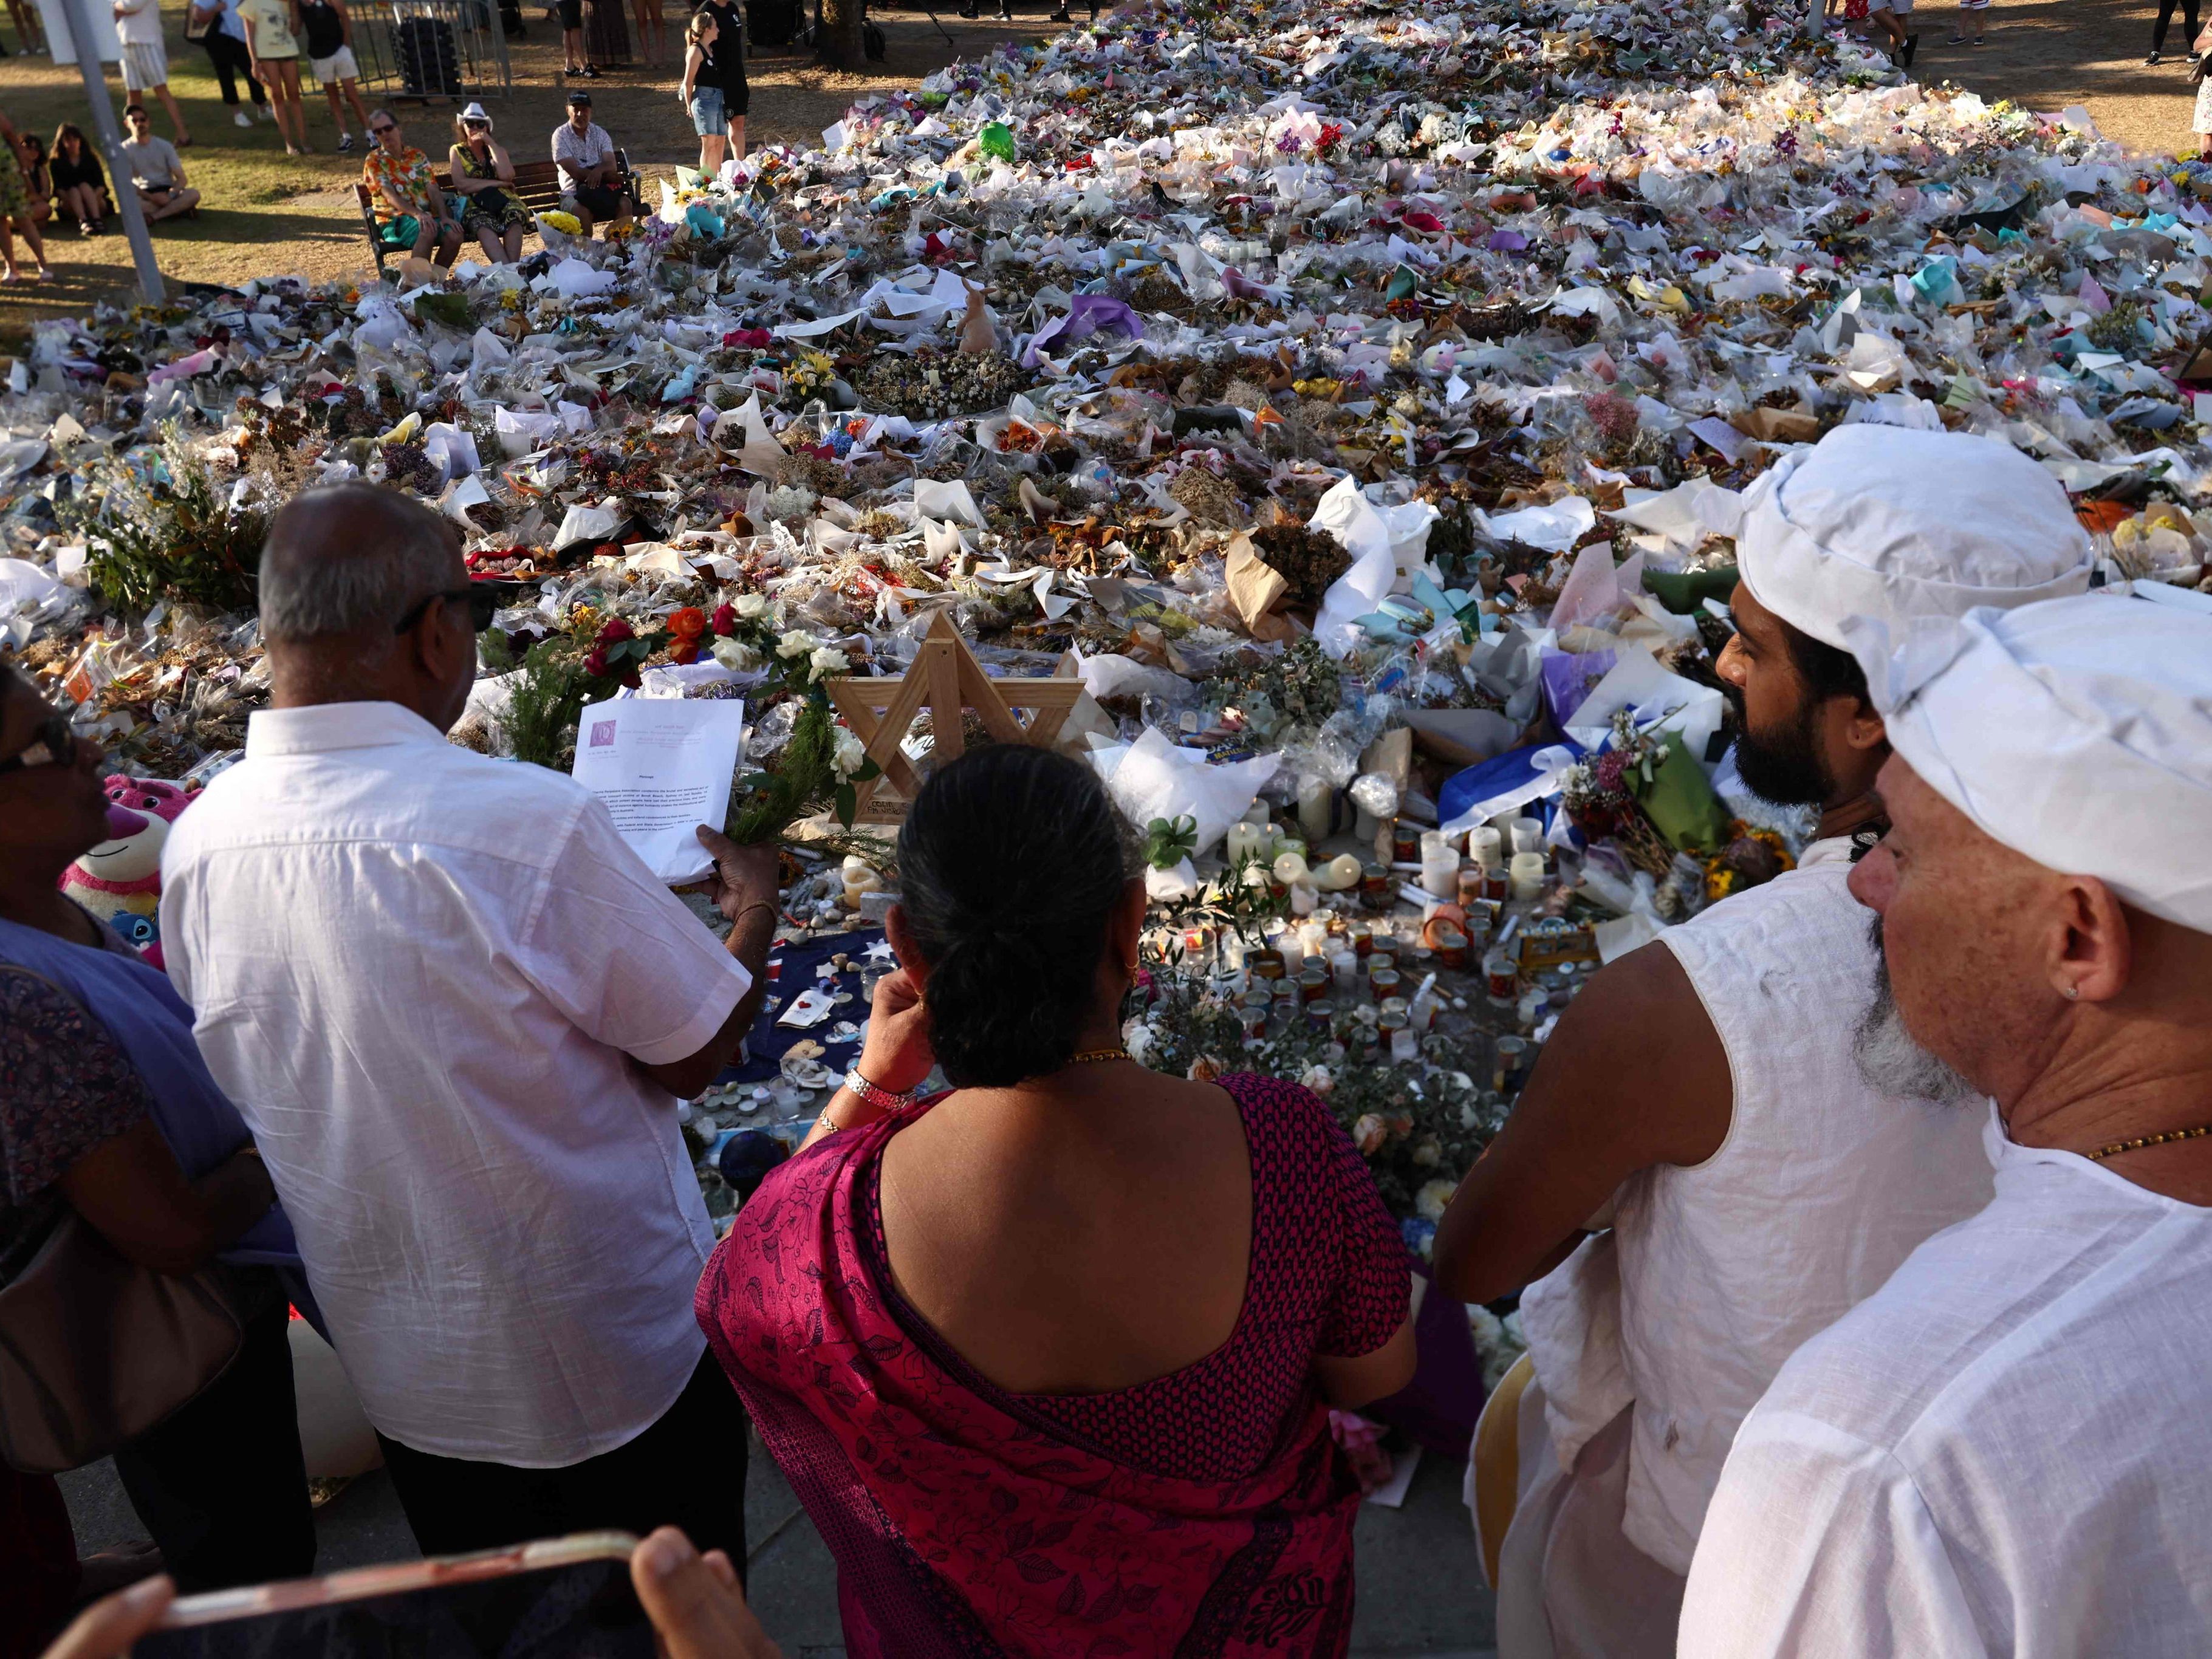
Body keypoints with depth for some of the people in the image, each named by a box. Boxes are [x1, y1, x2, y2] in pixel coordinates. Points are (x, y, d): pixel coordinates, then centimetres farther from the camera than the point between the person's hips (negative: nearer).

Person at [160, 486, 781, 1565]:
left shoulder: (195, 843, -11)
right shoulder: (531, 826, -31)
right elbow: (696, 1053, -17)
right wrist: (754, 909, 2)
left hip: (392, 1361, 6)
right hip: (611, 1355, -5)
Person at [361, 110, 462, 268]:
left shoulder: (417, 156, 14)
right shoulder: (374, 161, 2)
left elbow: (433, 189, 4)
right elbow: (390, 196, -12)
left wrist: (444, 217, -15)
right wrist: (417, 214, -28)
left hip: (427, 215, 4)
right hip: (394, 219, -4)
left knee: (454, 235, -25)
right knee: (427, 231, -35)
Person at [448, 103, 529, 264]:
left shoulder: (495, 149, 23)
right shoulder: (457, 152, 16)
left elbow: (506, 175, 1)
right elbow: (461, 184, -2)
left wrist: (490, 143, 2)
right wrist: (496, 183, -5)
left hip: (503, 200, 2)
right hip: (475, 206, -2)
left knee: (514, 215, -34)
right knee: (483, 225, -37)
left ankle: (513, 268, -46)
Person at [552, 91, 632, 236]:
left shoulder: (600, 133, 9)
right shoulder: (561, 135, -3)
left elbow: (612, 165, -7)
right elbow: (575, 172, -12)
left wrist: (599, 170, -31)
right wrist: (609, 176, -14)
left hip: (603, 190, 3)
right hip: (573, 192, -3)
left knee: (625, 204, -25)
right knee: (583, 212, -35)